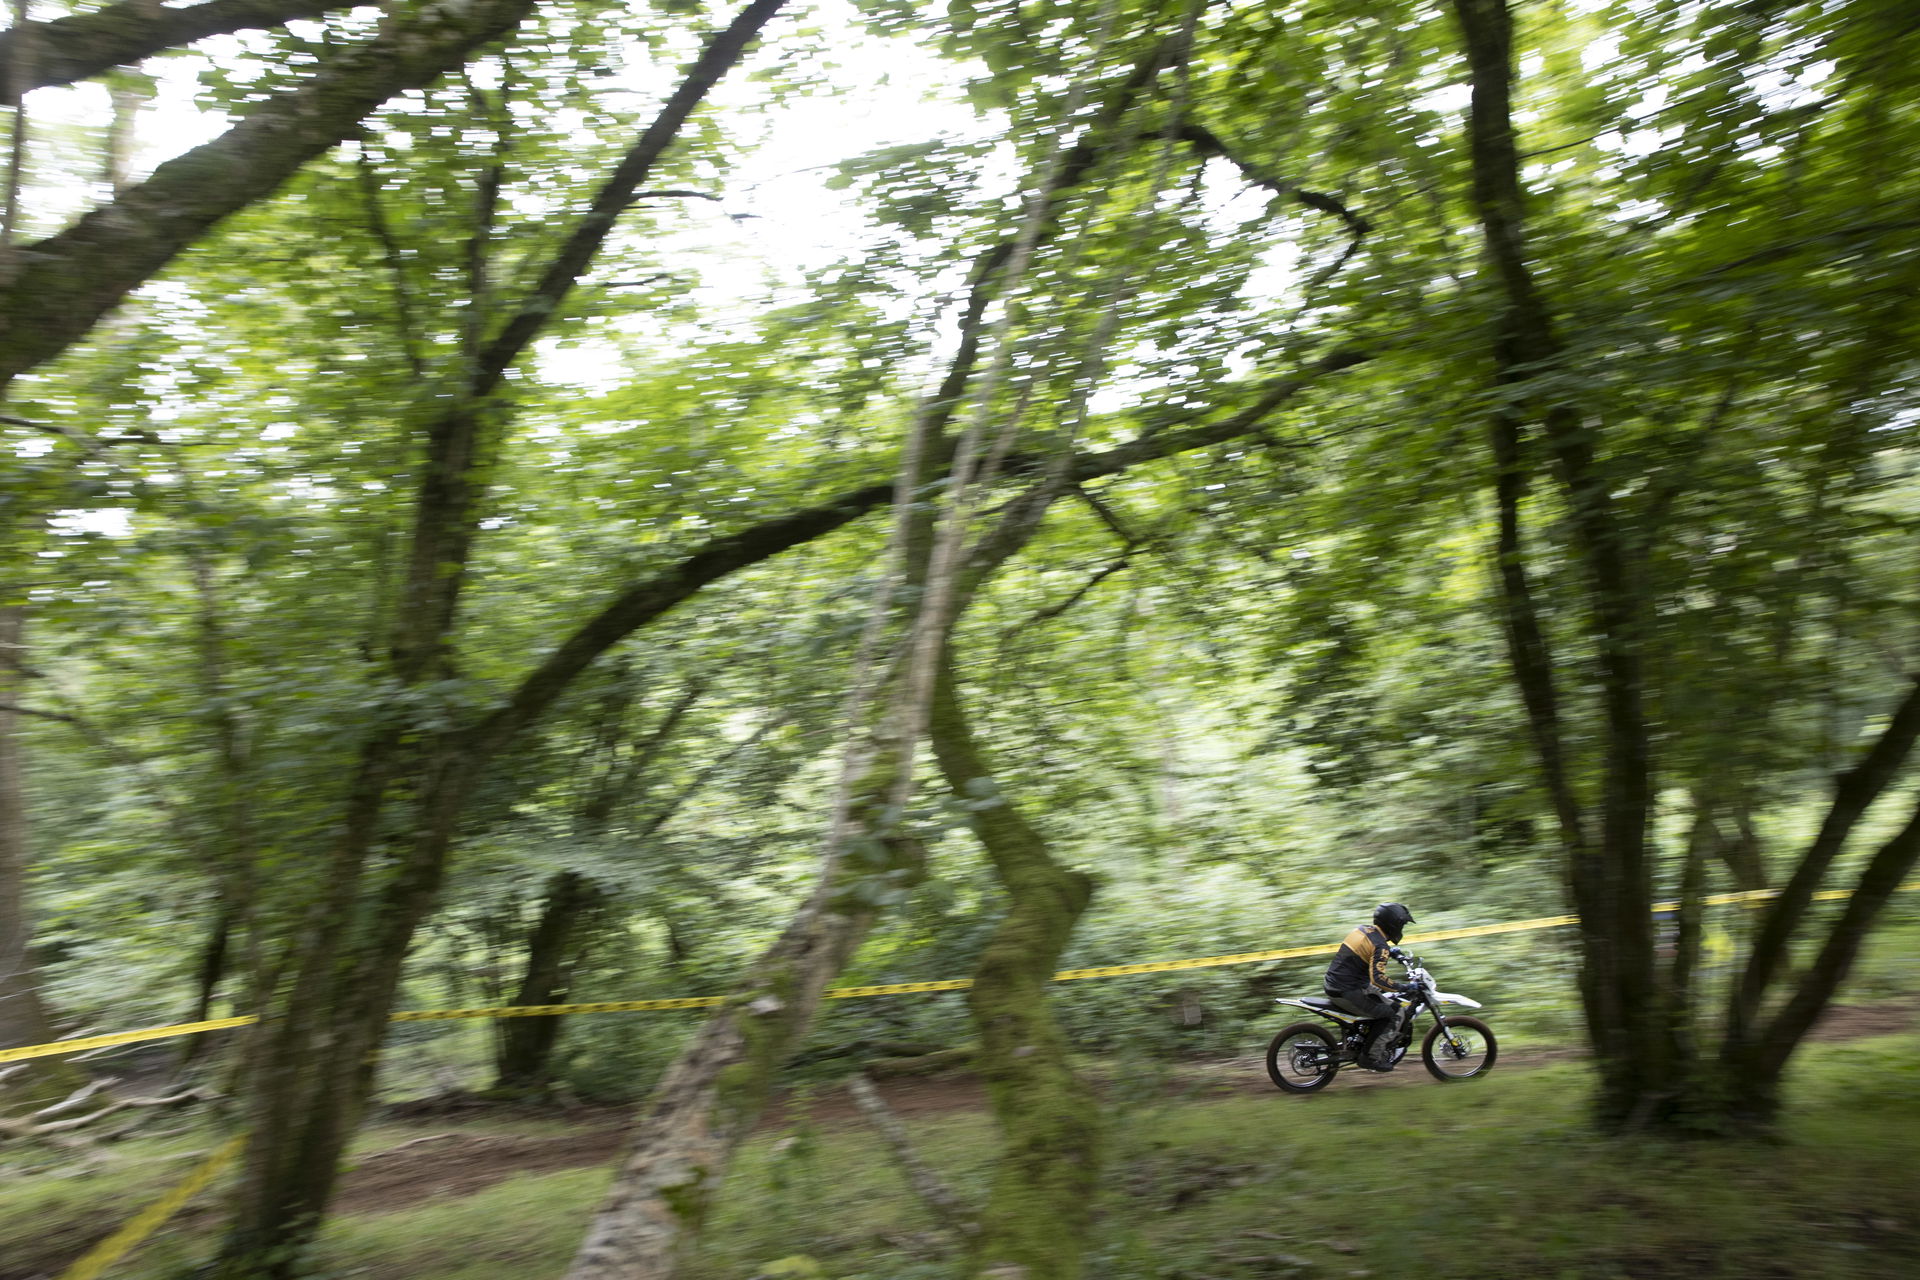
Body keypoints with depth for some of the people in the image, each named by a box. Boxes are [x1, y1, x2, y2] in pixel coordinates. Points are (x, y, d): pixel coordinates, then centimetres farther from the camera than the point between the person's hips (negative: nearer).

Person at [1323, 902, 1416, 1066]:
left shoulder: (1363, 929, 8)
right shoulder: (1380, 946, -18)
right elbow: (1378, 979, -30)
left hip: (1333, 983, 9)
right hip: (1347, 993, -9)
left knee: (1382, 993, 25)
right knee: (1394, 1014, -2)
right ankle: (1372, 1056, 2)